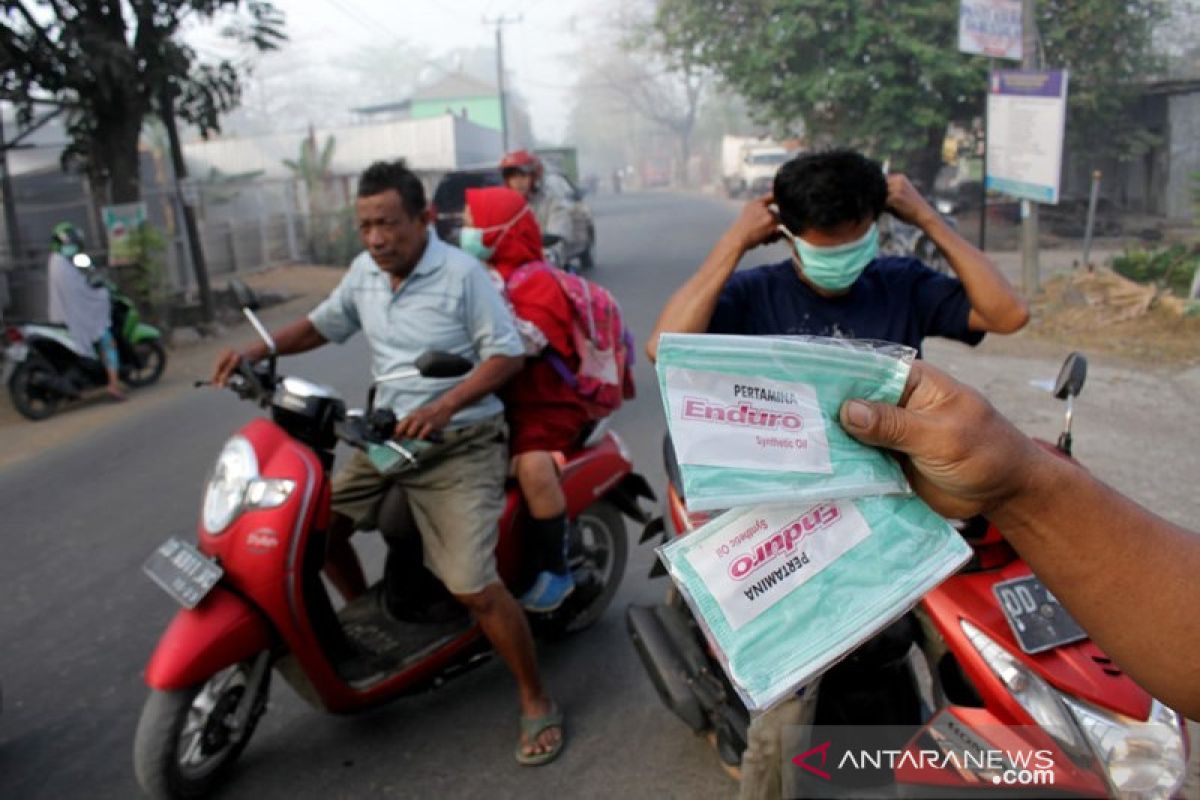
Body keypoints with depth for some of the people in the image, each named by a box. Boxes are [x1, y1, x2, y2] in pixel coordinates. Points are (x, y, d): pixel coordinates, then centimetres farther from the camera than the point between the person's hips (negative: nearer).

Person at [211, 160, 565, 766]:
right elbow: (323, 324, 20)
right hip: (389, 439, 8)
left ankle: (536, 703, 4)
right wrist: (255, 352, 4)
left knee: (474, 587, -17)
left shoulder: (462, 274, -13)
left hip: (459, 446, -7)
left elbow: (507, 354, -14)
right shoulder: (363, 272, 7)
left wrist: (442, 407, -27)